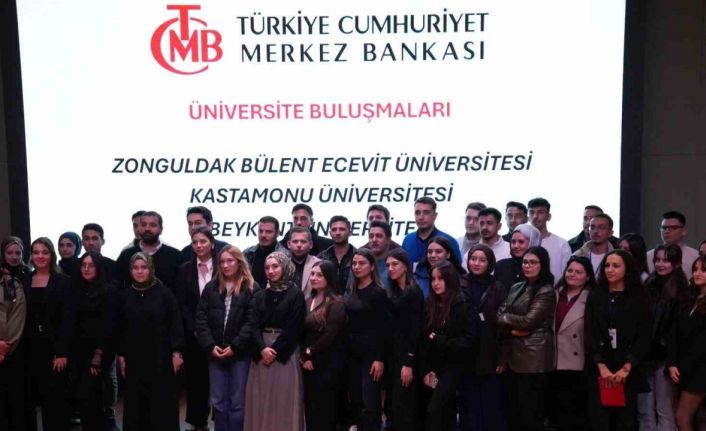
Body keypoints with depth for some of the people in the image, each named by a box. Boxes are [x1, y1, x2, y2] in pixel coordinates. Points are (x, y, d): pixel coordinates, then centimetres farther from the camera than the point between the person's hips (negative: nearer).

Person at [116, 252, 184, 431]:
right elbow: (120, 329, 9)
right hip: (134, 359, 3)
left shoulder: (164, 293, -4)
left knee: (163, 402, 2)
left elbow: (175, 323, -4)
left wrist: (176, 352, -9)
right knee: (136, 404, 6)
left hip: (161, 357, -2)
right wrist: (120, 355, 5)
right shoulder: (124, 296, 5)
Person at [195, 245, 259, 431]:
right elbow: (201, 319, 3)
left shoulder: (251, 288, -3)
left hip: (240, 353, -3)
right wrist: (210, 346, -8)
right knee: (218, 401, 9)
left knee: (237, 402, 4)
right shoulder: (211, 287, 8)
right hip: (215, 353, 3)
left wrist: (235, 346, -14)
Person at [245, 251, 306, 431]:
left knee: (284, 401, 0)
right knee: (261, 401, 6)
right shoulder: (259, 296, 10)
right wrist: (262, 348, -15)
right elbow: (253, 325, 0)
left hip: (285, 353, -4)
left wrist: (275, 351, -12)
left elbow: (294, 328, -9)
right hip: (262, 352, 4)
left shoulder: (296, 294, -3)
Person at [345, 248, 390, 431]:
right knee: (355, 399, 9)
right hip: (352, 350, 6)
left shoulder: (378, 292, -9)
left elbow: (383, 327, -12)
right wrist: (345, 349, 7)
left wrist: (380, 358, -16)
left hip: (370, 351, -6)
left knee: (370, 401, -5)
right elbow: (349, 321, 11)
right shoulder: (351, 290, 10)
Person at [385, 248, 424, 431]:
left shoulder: (413, 292, -10)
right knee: (393, 404, 10)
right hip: (393, 353, 8)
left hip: (406, 355, -8)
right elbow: (391, 326, 12)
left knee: (402, 405, -4)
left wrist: (409, 362, -18)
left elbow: (415, 329, -15)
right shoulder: (393, 292, 13)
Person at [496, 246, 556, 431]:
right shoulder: (516, 288, 15)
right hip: (513, 354, 7)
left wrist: (504, 317, -3)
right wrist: (512, 329, -7)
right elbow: (500, 315, 9)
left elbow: (528, 321, -15)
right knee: (512, 407, 11)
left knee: (530, 410, 0)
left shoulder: (546, 291, -7)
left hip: (534, 357, -7)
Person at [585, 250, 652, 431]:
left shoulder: (638, 298, 4)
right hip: (599, 370, 1)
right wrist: (602, 367, -10)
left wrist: (625, 368, -11)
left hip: (628, 370, -1)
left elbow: (643, 336, -2)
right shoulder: (594, 296, 8)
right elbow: (590, 335, 1)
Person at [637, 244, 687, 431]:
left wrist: (672, 359, -16)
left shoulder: (681, 290, -5)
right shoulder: (649, 285, 11)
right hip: (644, 354, 5)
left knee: (665, 411, 2)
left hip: (665, 357, -5)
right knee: (644, 410, 9)